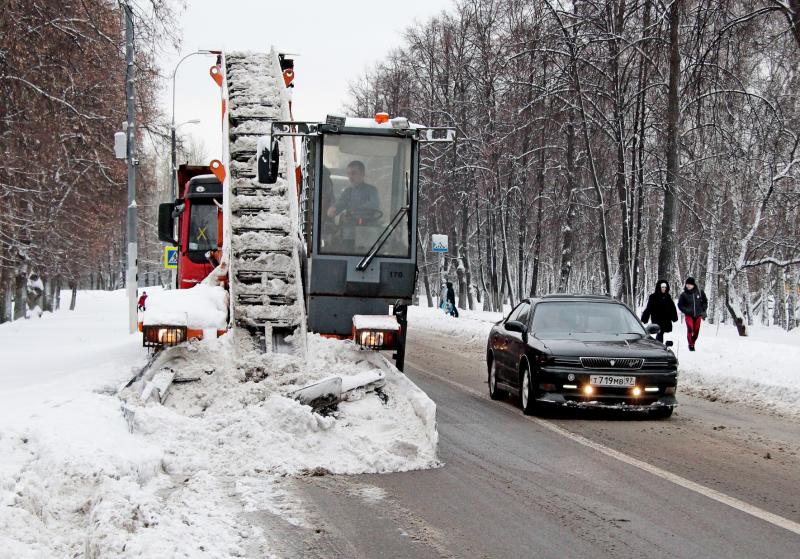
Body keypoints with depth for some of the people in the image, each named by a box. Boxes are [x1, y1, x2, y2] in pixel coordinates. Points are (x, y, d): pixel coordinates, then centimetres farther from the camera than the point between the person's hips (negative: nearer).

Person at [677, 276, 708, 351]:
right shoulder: (684, 295, -5)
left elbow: (705, 302, 13)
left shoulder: (700, 292, -1)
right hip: (689, 315, -2)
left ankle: (693, 344, 27)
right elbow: (680, 305, 5)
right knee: (690, 328, -22)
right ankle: (690, 344, -11)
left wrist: (703, 311, 5)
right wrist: (685, 310, -11)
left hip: (698, 315, 2)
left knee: (696, 331, 6)